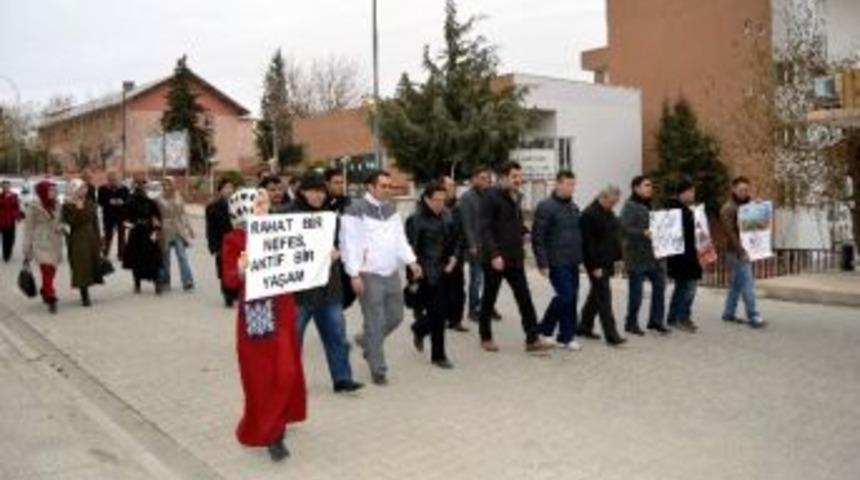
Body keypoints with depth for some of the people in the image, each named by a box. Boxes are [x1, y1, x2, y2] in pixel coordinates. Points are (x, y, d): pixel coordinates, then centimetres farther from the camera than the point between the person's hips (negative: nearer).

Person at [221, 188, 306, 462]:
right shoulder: (234, 240, -7)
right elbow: (229, 281, -13)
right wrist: (240, 270, -35)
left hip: (282, 311, 5)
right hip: (255, 313, -4)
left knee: (286, 371, 6)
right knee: (261, 375, 2)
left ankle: (274, 424, 27)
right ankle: (266, 431, 14)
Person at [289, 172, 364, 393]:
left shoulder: (327, 213, 10)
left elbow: (336, 240, 18)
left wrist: (335, 252, -4)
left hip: (328, 286, 5)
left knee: (336, 333, 4)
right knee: (294, 334, 7)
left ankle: (342, 378, 10)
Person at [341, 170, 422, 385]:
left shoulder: (391, 208, 12)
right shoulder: (356, 210, -10)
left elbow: (400, 238, 14)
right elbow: (349, 243, -12)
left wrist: (411, 261, 2)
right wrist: (354, 274, -17)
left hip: (391, 273, 7)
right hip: (369, 275, -7)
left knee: (395, 317, 12)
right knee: (375, 324, -2)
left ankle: (366, 341, 37)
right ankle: (378, 370, 9)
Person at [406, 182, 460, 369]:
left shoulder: (446, 218, 8)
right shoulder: (415, 220, -10)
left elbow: (454, 242, 20)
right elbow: (411, 249, -11)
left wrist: (453, 258, 2)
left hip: (444, 273, 6)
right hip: (427, 276, -6)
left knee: (446, 311, 10)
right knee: (437, 314, -3)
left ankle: (419, 329, 39)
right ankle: (438, 355, 13)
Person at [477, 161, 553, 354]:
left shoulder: (516, 198, 12)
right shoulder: (492, 197, -11)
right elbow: (485, 229, -18)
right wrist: (494, 255, -25)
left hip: (515, 259, 7)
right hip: (495, 259, -7)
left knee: (525, 299, 1)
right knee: (489, 299, 8)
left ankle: (532, 339, 4)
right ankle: (486, 338, 21)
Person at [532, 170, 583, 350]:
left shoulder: (574, 207, 14)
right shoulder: (546, 206, -9)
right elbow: (537, 237, -12)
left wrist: (579, 256, 14)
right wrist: (543, 263, -15)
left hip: (573, 262, 7)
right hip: (557, 263, -7)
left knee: (571, 298, 7)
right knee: (566, 297, -11)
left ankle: (565, 336, 16)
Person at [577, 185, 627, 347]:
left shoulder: (609, 213, 14)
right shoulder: (589, 214, -15)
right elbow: (588, 243, -19)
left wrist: (616, 257, 15)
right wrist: (594, 266, -20)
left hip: (607, 262, 10)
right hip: (596, 264, -9)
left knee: (596, 295, 15)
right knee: (604, 297, -10)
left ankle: (584, 327, 27)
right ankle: (611, 335, -10)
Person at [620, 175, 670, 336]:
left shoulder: (649, 205, 16)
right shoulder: (630, 206, -11)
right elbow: (624, 228, -21)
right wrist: (643, 233, -29)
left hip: (653, 254, 8)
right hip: (637, 256, -8)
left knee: (659, 284, 8)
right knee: (636, 292, -1)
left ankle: (656, 320, 20)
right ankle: (631, 323, 14)